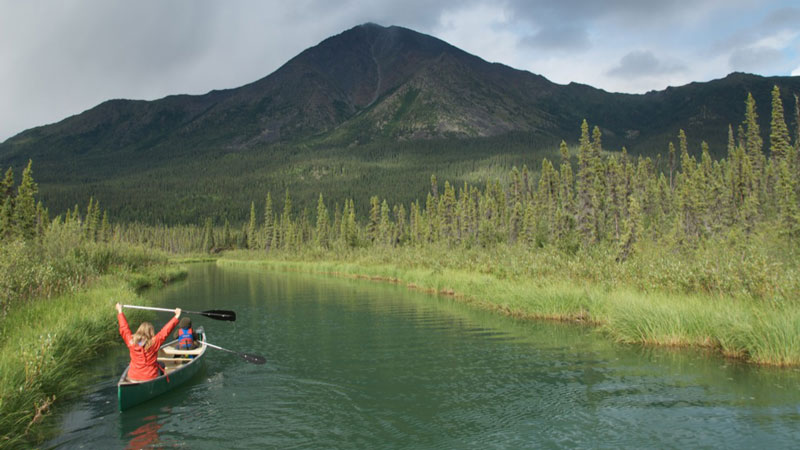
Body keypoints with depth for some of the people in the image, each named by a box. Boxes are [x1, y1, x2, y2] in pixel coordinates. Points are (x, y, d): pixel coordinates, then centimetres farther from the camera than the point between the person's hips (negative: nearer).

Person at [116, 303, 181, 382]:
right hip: (150, 377, -4)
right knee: (161, 366, 25)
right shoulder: (153, 343, -20)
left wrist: (120, 312, 15)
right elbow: (165, 331, -15)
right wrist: (176, 317, -6)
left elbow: (124, 328, 4)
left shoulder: (131, 342, -10)